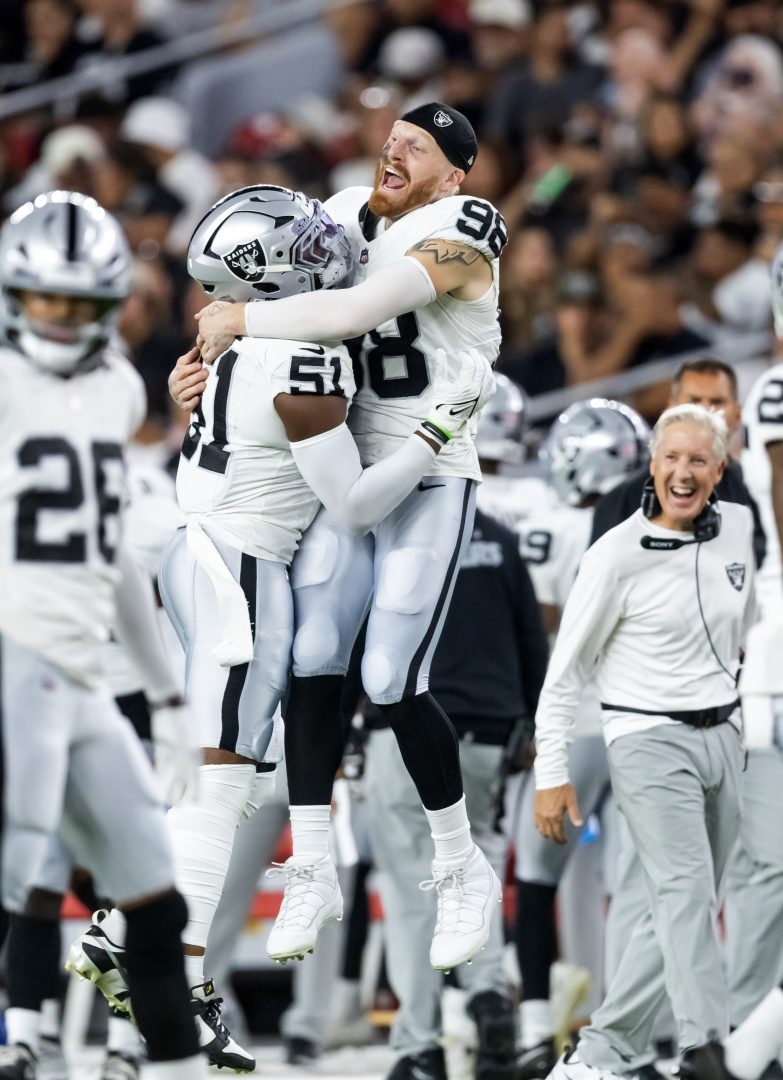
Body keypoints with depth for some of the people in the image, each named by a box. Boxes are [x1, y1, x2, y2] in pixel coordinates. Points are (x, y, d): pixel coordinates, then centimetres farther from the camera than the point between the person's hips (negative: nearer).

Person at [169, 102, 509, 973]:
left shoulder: (457, 235, -15)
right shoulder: (349, 218, 8)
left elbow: (352, 312, -26)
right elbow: (276, 286, 16)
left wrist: (240, 321, -16)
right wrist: (209, 355, -3)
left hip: (430, 485, -6)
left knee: (394, 683, -9)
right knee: (312, 662, -3)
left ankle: (463, 873, 10)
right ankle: (311, 871, 7)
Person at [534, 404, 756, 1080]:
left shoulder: (738, 529, 3)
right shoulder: (618, 555, -11)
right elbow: (566, 671, -6)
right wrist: (552, 775, -8)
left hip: (723, 739, 6)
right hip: (650, 742, -6)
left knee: (686, 910, 5)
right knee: (687, 896, -20)